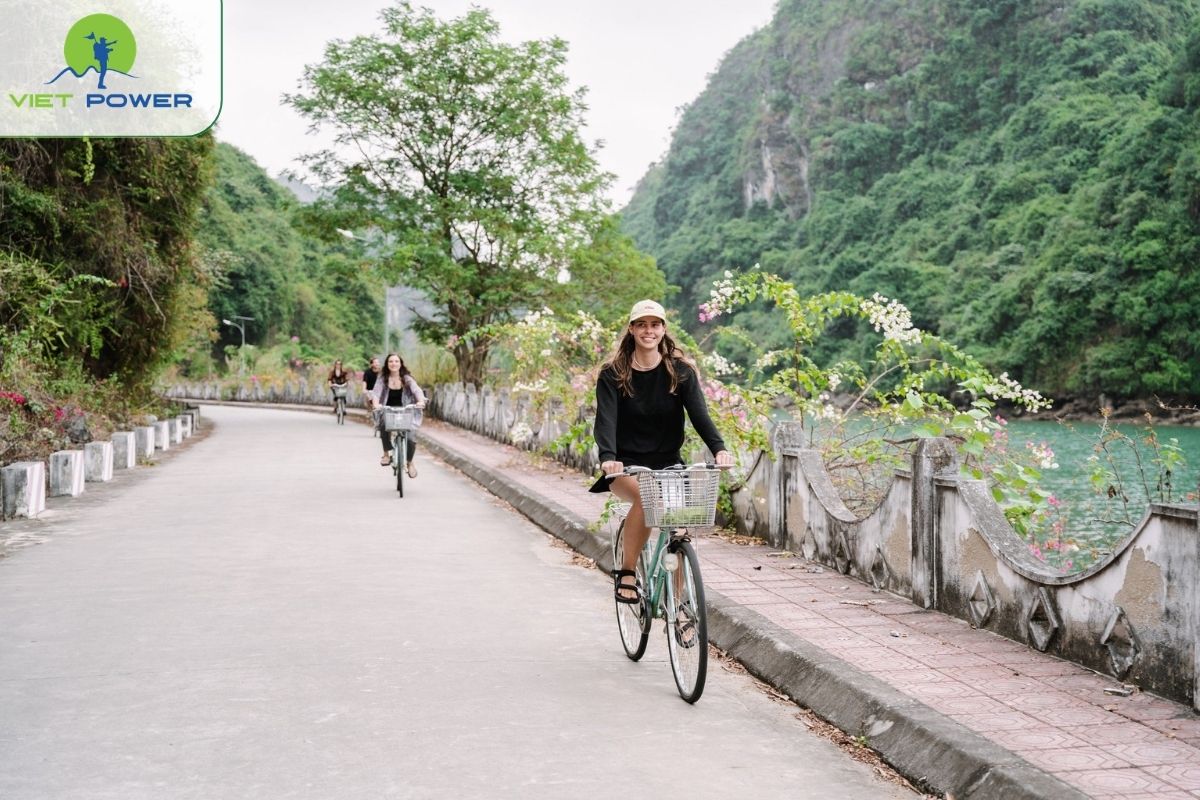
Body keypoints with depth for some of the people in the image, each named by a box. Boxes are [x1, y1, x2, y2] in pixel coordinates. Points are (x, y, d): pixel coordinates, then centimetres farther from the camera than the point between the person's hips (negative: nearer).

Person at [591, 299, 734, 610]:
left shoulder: (681, 370, 1)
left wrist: (719, 448, -30)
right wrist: (608, 457, -36)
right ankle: (626, 573, -19)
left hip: (667, 464, 2)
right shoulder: (613, 373, -3)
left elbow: (698, 412, -12)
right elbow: (606, 419, -16)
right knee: (646, 497, -34)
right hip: (626, 467, -2)